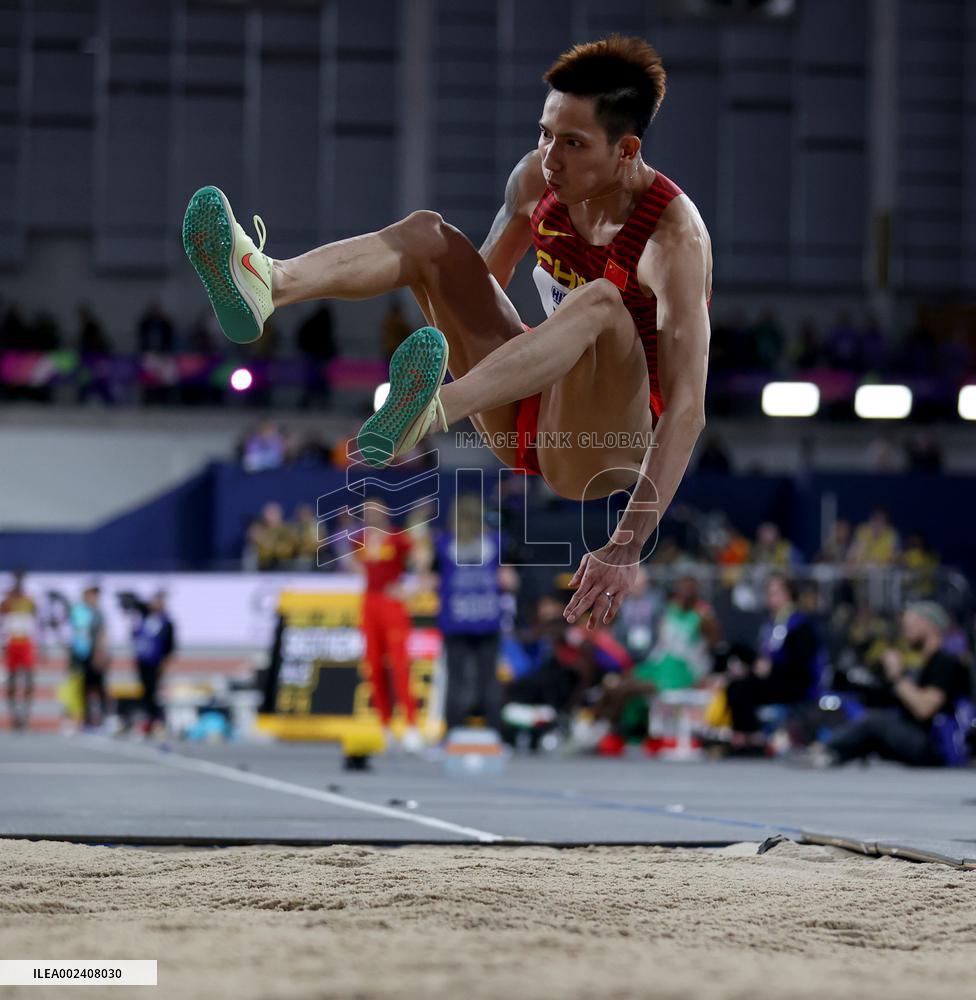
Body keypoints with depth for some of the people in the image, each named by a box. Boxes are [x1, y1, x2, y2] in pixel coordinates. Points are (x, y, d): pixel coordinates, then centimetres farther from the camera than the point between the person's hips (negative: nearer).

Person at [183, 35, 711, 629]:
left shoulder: (674, 236, -23)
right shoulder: (537, 179, -4)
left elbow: (687, 409, -31)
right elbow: (488, 276, 17)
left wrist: (628, 547, -40)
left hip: (613, 453, -7)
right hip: (528, 425, 7)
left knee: (600, 302, -37)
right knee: (428, 235, -7)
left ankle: (424, 416, -60)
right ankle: (267, 284, -37)